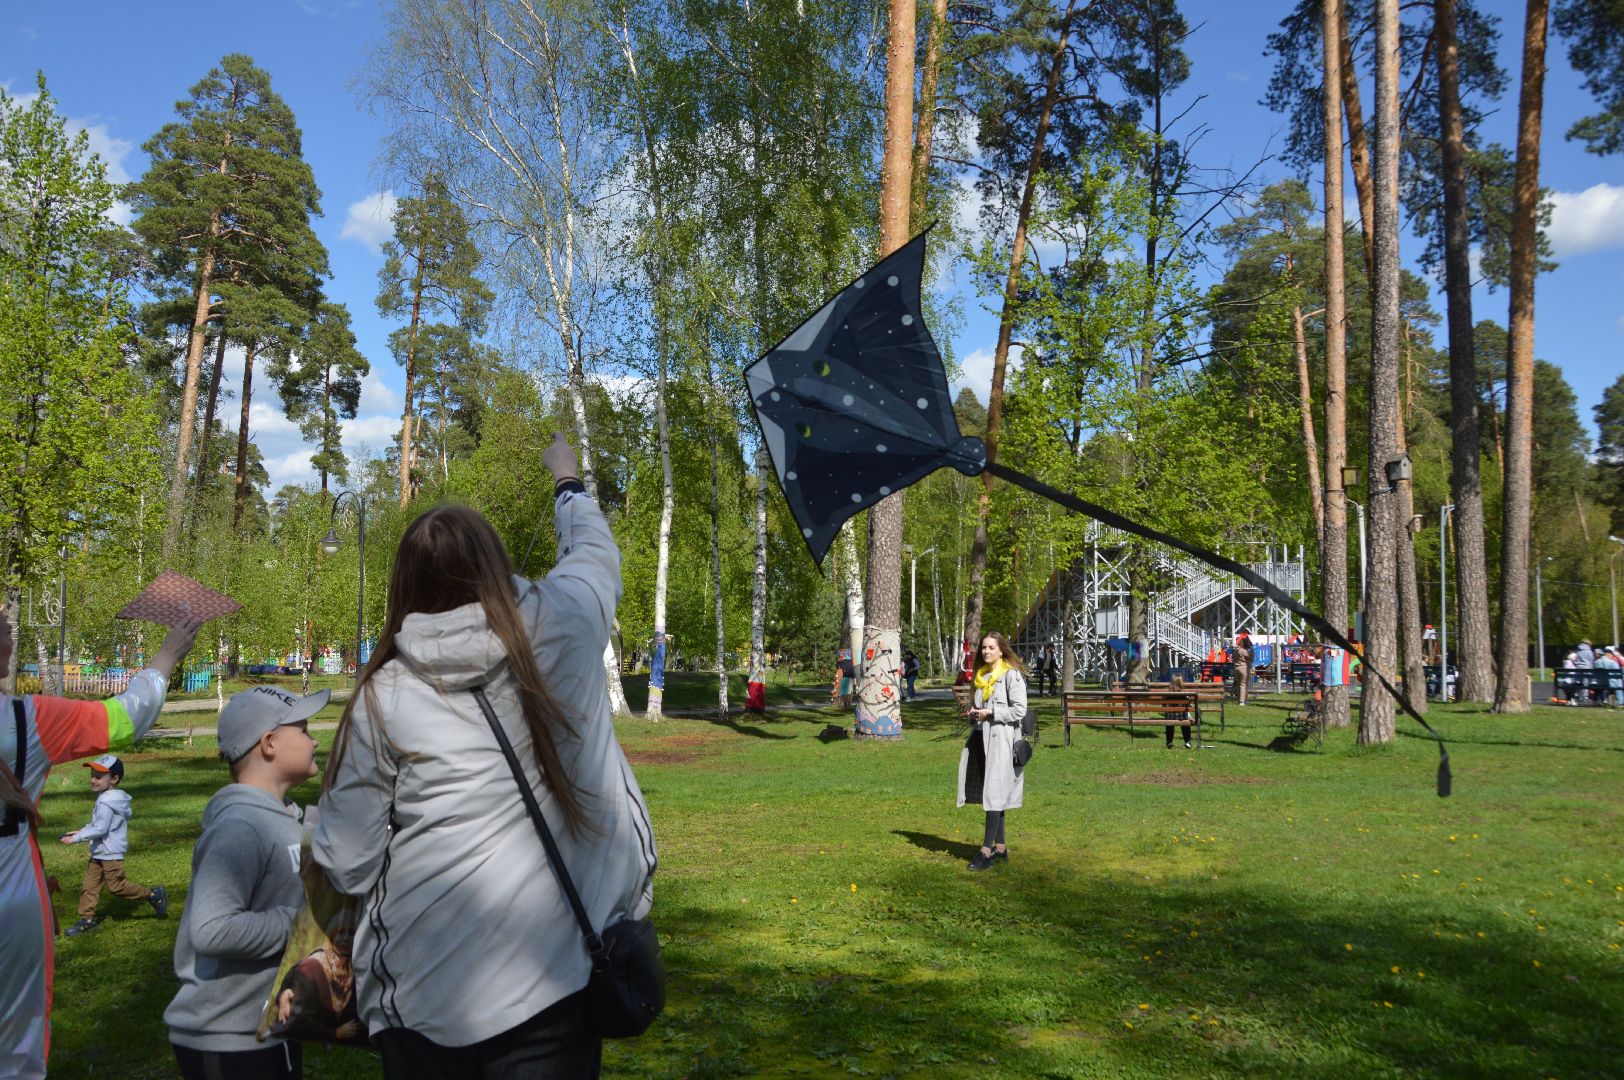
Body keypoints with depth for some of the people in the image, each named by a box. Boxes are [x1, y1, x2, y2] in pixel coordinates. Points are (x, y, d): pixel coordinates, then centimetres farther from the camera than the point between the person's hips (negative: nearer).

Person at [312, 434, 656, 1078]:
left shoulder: (383, 698, -4)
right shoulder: (563, 627, -3)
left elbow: (345, 866, -2)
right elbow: (594, 551, 21)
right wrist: (566, 484, 40)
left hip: (423, 991, 0)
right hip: (555, 977, 0)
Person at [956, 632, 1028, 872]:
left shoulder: (1012, 675, -7)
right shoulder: (981, 675, 17)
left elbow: (1019, 710, -12)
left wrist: (991, 713, -15)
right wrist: (973, 713, 7)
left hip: (1001, 739, -8)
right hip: (981, 738, 8)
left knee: (995, 795, -9)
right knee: (989, 796, 10)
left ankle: (987, 851, -9)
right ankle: (1000, 848, 19)